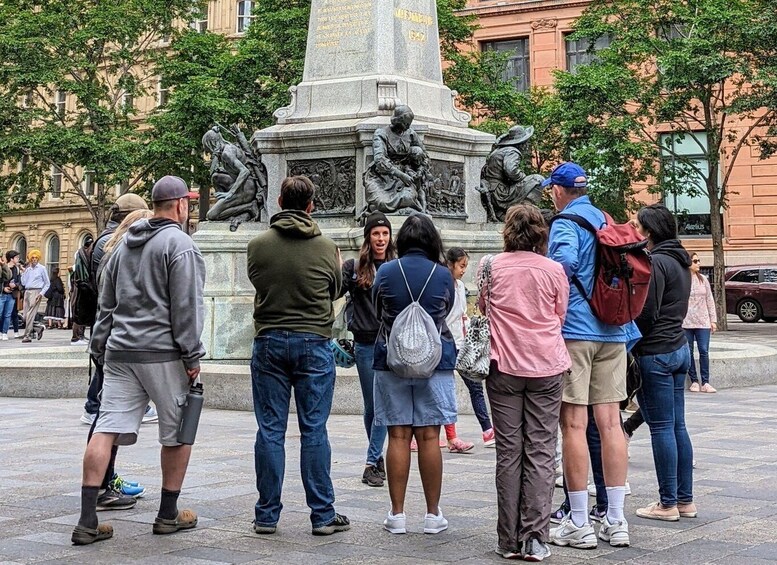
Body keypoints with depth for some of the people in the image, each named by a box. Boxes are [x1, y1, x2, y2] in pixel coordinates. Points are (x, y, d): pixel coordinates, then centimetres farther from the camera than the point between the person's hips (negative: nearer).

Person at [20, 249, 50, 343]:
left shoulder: (42, 268, 3)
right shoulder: (27, 269, 16)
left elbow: (47, 283, 3)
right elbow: (23, 283, 13)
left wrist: (41, 293, -8)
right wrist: (23, 272, 5)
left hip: (36, 292, -6)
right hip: (27, 292, 6)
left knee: (30, 315, -13)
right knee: (25, 317, 2)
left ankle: (27, 336, -11)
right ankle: (38, 329, 22)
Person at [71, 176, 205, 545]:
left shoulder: (124, 247, 17)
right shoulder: (179, 244, -6)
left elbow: (106, 304, 19)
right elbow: (186, 306, -11)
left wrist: (99, 349, 23)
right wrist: (192, 356, -8)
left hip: (120, 351, 7)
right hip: (163, 352, -6)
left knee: (106, 430, 0)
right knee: (177, 432, 8)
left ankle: (87, 521, -3)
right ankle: (168, 516, 15)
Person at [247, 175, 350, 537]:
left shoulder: (258, 245, -3)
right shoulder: (326, 247, -4)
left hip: (269, 343, 1)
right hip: (314, 343, -1)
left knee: (270, 430, 6)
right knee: (314, 431, 3)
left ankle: (267, 515, 10)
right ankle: (322, 516, 7)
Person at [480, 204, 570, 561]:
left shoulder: (491, 267, -2)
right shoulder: (554, 270, -3)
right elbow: (560, 317, 9)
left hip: (504, 367, 1)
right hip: (547, 368, 0)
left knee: (508, 452, 6)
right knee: (540, 453, 3)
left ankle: (509, 541, 9)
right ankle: (534, 539, -1)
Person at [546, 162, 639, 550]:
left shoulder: (566, 223, -7)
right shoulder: (607, 221, 16)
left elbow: (564, 262, -25)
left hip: (575, 332, -7)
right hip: (613, 333, 7)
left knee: (574, 425, -2)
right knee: (610, 423, 7)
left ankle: (579, 524, 1)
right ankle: (616, 521, 11)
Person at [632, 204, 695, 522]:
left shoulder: (655, 262, -15)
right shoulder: (678, 260, 15)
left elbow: (646, 313, -19)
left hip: (656, 353, -10)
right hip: (679, 347, 10)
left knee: (661, 428, -4)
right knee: (677, 427, 12)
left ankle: (668, 503, 2)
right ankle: (685, 500, 16)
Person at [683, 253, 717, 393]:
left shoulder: (703, 279, 9)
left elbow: (710, 300, 11)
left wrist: (713, 320, 6)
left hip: (703, 322, 2)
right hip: (686, 322, -2)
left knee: (704, 351, -3)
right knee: (688, 352, 3)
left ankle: (705, 383, 0)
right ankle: (694, 381, 11)